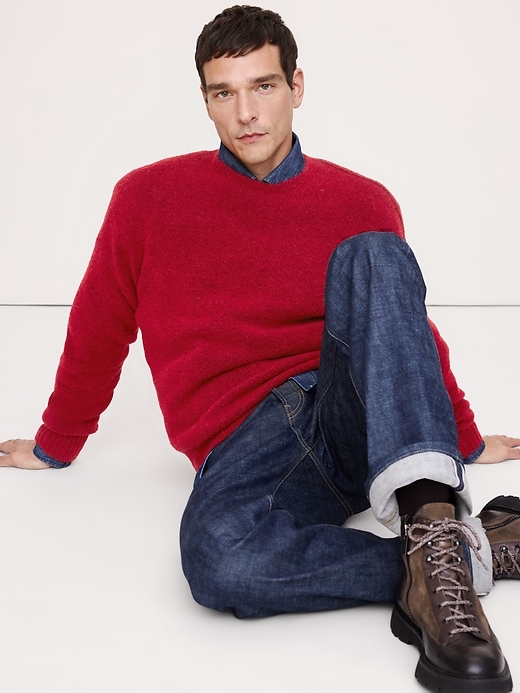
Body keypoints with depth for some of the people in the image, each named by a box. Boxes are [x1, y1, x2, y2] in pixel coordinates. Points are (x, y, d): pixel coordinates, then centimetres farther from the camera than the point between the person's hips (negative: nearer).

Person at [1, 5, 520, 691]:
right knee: (218, 557, -37)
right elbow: (97, 333, 18)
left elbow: (412, 334, 24)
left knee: (371, 256, -26)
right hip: (244, 442, -1)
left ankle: (431, 519, -42)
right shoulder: (148, 198, 8)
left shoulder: (362, 205, 11)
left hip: (357, 415, 2)